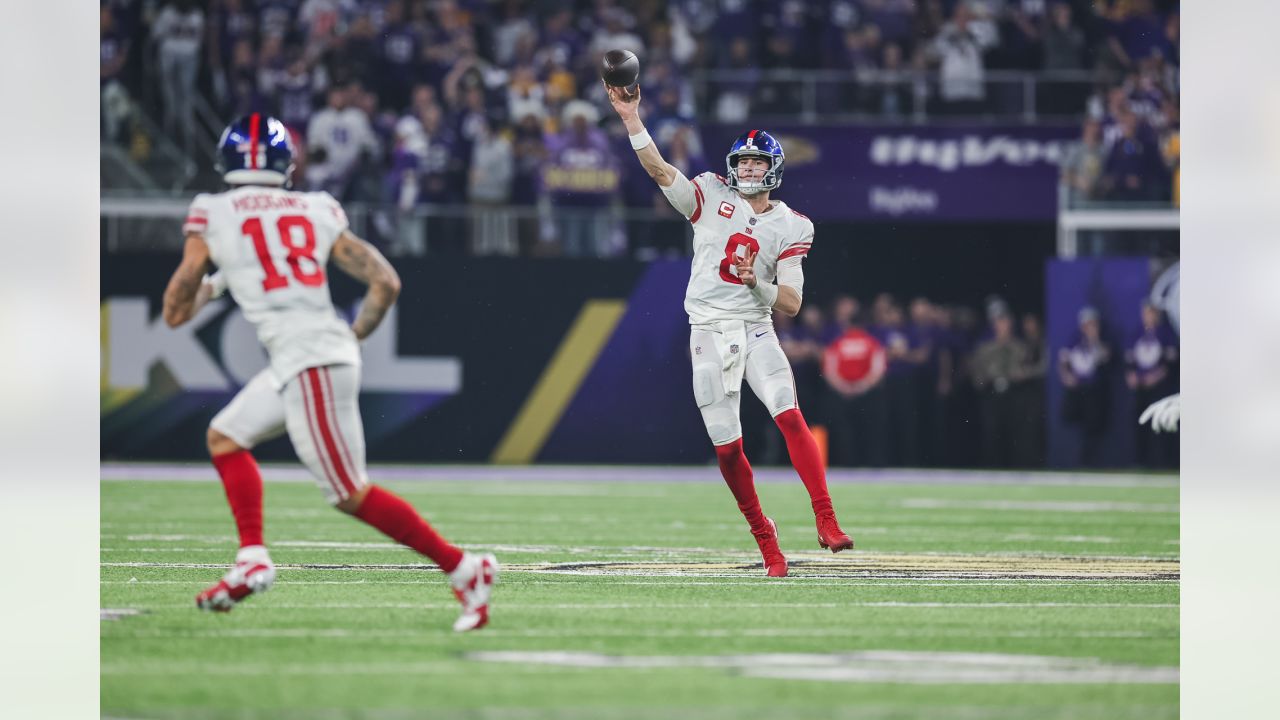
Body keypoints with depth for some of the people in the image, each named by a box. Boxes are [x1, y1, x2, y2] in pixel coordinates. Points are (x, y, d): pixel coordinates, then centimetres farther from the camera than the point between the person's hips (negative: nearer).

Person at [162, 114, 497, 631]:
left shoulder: (212, 215, 3)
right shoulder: (315, 211, 14)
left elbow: (175, 312, 9)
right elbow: (386, 282, 9)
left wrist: (212, 285, 29)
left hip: (307, 363, -7)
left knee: (351, 495, -3)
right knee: (225, 437, 21)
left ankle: (463, 569, -5)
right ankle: (252, 558, 11)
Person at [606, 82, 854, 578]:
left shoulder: (789, 227, 5)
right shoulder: (712, 197, 7)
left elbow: (791, 304, 0)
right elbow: (660, 171, -8)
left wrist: (756, 282, -19)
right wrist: (632, 119, -19)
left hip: (756, 330, -1)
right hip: (709, 333, 1)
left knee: (790, 416, -22)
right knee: (726, 446, -4)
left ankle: (826, 521, -26)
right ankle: (764, 538, 10)